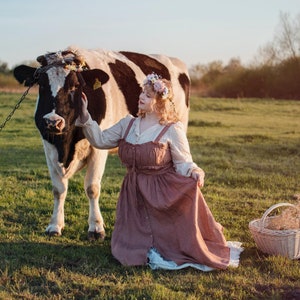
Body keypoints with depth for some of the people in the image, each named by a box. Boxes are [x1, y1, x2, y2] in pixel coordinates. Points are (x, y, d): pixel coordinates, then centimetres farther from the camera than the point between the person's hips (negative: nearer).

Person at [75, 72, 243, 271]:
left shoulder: (172, 130, -11)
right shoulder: (128, 124, 6)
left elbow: (183, 164, -10)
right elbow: (101, 140, 9)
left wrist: (194, 172, -32)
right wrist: (85, 116, 1)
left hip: (164, 196, -5)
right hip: (135, 196, 5)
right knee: (130, 252, -2)